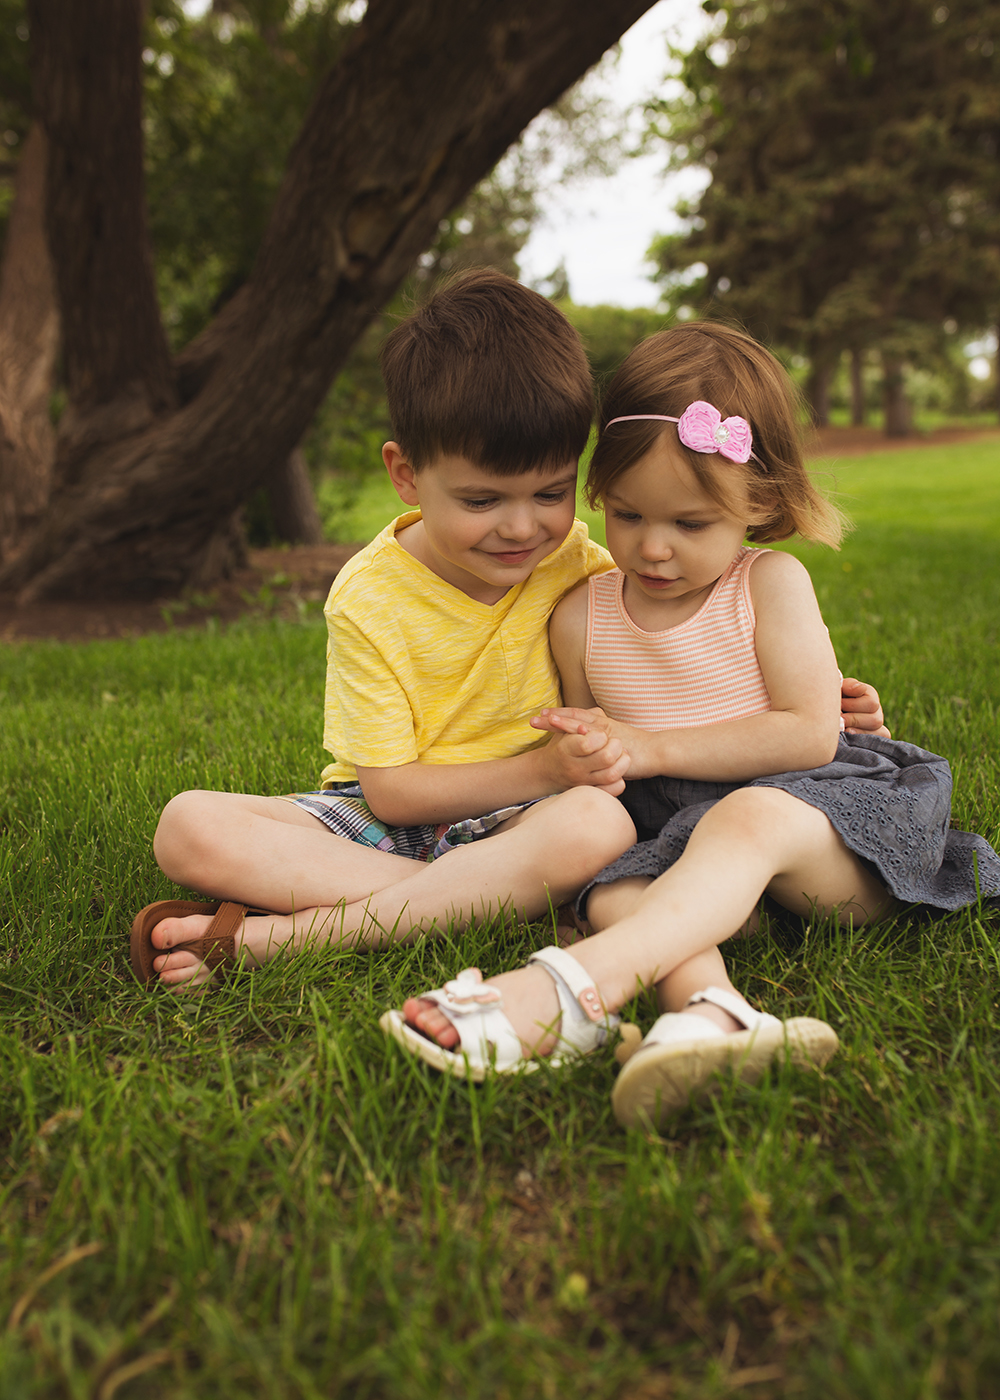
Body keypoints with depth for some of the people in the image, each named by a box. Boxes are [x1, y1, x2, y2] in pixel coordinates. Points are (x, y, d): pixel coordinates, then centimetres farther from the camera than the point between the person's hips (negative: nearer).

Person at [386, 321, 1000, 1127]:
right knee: (615, 892, -27)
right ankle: (711, 1011, -55)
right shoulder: (582, 618, 6)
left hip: (834, 828, -3)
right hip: (679, 834, 4)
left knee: (748, 819, -36)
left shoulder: (770, 584, -4)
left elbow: (811, 735, -12)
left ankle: (573, 988, -52)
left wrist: (650, 748, -14)